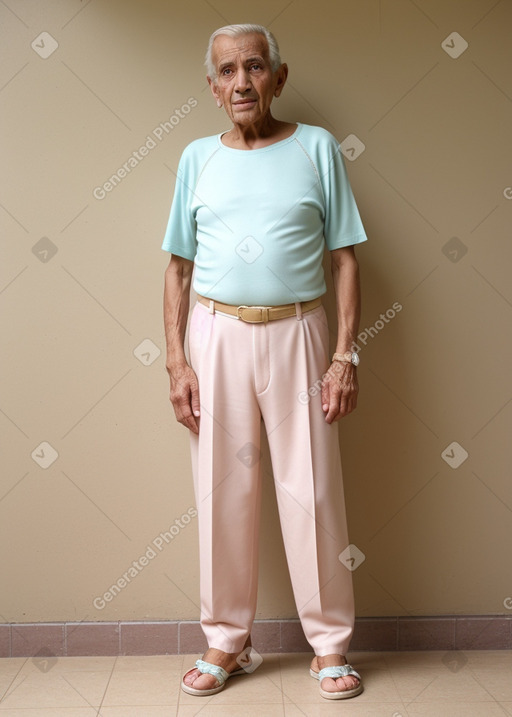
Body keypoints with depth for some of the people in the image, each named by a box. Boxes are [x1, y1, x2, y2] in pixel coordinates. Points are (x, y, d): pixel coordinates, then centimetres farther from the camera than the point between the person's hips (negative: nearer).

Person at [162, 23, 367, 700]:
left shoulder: (316, 148, 3)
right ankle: (227, 642, 22)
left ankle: (330, 643, 19)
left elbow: (345, 259, 1)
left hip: (296, 333, -1)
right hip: (216, 335, 2)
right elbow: (179, 267, 9)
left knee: (312, 491, 2)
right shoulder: (198, 158, 9)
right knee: (222, 491, 6)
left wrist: (346, 354, -7)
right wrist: (176, 361, 0)